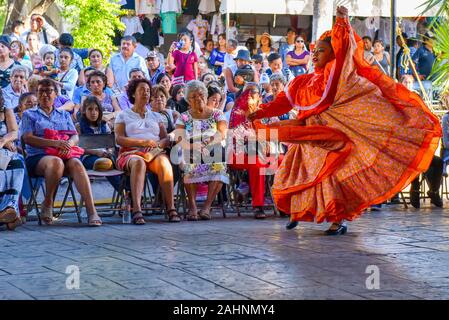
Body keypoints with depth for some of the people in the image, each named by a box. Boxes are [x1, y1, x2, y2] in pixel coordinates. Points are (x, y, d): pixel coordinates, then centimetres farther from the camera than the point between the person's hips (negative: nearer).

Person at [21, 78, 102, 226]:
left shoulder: (64, 115, 27)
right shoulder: (29, 114, 16)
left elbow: (75, 136, 15)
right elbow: (28, 138, -1)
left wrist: (68, 144, -12)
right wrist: (55, 143, -15)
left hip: (65, 155, 3)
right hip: (37, 157, -3)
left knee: (76, 164, -33)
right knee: (56, 162, -39)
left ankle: (91, 211, -46)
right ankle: (47, 204, -20)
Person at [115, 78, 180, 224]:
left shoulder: (156, 116, 27)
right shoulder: (123, 115, 17)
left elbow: (166, 139, 16)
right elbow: (119, 139, 2)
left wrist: (158, 144, -9)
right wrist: (143, 142, -12)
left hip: (155, 152, 2)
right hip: (131, 153, -2)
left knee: (164, 162, -35)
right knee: (139, 162, -40)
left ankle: (171, 209, -42)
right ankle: (136, 210, -52)